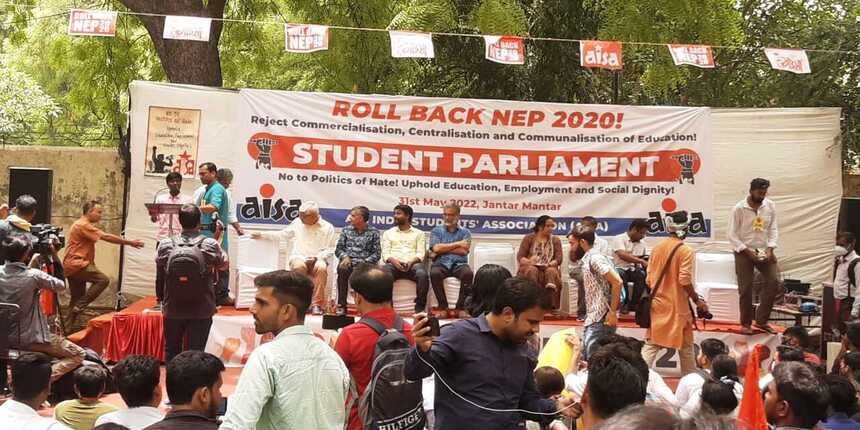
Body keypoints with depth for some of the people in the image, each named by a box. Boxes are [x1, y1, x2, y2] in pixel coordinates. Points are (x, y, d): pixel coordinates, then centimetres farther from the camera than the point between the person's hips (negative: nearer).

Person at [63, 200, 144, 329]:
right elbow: (106, 237, -19)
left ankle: (67, 329, 15)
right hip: (76, 264, -11)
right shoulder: (83, 225, -14)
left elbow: (103, 237, 17)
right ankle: (79, 306, -15)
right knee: (103, 280, -21)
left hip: (73, 266, 11)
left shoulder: (84, 225, 21)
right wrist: (130, 242, -17)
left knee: (77, 298, 12)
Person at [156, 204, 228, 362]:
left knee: (172, 351, 18)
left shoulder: (166, 245, -9)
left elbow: (159, 270, 9)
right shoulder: (210, 245, -11)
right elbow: (224, 265, 8)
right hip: (201, 311, -1)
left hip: (173, 310, 2)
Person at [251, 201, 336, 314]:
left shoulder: (327, 227, 3)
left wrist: (317, 257, -13)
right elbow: (282, 235, 22)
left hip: (317, 259, -1)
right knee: (299, 266, -36)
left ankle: (317, 304, -27)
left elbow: (331, 249, 2)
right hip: (298, 258, 1)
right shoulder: (297, 223, 11)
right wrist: (262, 235, 18)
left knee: (321, 267, -36)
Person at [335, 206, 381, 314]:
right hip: (348, 261, 2)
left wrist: (364, 262, -14)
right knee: (342, 269, -33)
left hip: (364, 263, -2)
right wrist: (345, 256, -7)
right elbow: (338, 249, 15)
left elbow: (377, 254, 2)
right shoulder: (346, 230, 18)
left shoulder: (373, 232, 8)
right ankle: (341, 305, -28)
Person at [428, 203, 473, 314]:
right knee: (434, 273, -35)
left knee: (468, 273, -34)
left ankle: (460, 306, -24)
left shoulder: (465, 232, 15)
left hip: (459, 264, 0)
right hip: (441, 263, 0)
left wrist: (443, 249, -3)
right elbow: (436, 248, -3)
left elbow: (464, 251, -3)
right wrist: (457, 244, -2)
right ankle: (443, 306, -24)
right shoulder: (436, 231, 16)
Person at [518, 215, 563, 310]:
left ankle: (552, 305, -49)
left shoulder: (555, 240, 14)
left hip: (548, 268, 1)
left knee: (552, 271, -33)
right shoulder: (528, 238, 10)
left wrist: (549, 264, -21)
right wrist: (528, 262, -23)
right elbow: (520, 257, 0)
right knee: (532, 270, -35)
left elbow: (559, 258, 1)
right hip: (530, 267, -1)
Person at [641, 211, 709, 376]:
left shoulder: (657, 248, 4)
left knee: (651, 344, 9)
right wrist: (698, 301, -7)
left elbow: (649, 278, 6)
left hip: (657, 304, 5)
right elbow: (685, 280, -19)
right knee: (685, 346, 12)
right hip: (677, 306, -5)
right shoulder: (686, 251, -13)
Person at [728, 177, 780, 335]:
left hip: (763, 250, 4)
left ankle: (761, 320, 4)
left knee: (774, 281, -9)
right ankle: (746, 323, 15)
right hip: (744, 252, -4)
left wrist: (770, 249, -11)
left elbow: (773, 229, 3)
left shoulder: (770, 206, -1)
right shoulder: (738, 208, -12)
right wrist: (747, 251, -18)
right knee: (745, 289, -1)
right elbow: (732, 235, -12)